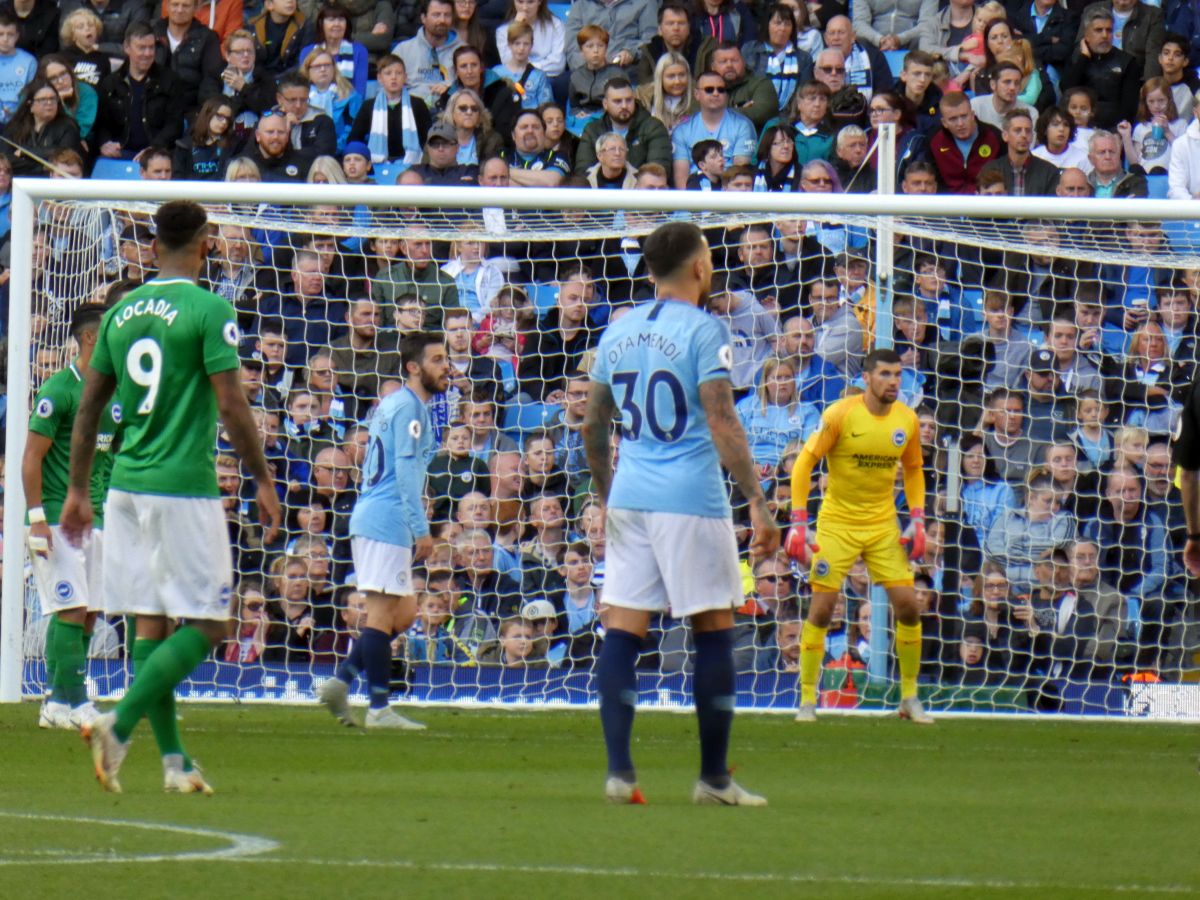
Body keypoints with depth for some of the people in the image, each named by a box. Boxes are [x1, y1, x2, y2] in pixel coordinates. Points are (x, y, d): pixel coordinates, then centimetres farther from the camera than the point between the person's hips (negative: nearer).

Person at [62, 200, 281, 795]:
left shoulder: (120, 312, 10)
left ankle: (173, 758, 8)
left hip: (127, 487, 7)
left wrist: (78, 490, 21)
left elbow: (89, 407, 14)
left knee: (149, 625, 9)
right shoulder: (209, 311, -9)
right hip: (185, 489, -6)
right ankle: (119, 723, -17)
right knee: (204, 626, -2)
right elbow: (232, 406, -12)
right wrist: (263, 482, -3)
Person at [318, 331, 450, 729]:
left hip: (370, 517, 10)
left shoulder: (393, 403, 20)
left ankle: (341, 681, 7)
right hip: (387, 521, -10)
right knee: (383, 612, -7)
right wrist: (421, 528, -19)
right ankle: (379, 708, -7)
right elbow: (405, 470, -17)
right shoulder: (408, 408, -11)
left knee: (404, 613, 12)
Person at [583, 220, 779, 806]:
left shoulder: (618, 332, 12)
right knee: (714, 628, 3)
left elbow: (592, 427, 18)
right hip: (690, 498, -6)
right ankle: (713, 778, 4)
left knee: (623, 630, 3)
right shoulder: (703, 332, -7)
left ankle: (619, 771, -4)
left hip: (629, 496, 6)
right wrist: (757, 504, -15)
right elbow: (722, 424, -15)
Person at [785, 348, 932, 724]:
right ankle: (807, 699, 4)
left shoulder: (906, 420, 0)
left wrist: (917, 520, 4)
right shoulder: (840, 414, -13)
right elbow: (804, 462, -9)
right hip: (837, 522, -3)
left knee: (908, 605, -4)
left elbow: (913, 470, 15)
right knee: (821, 607, -7)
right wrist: (798, 522, -15)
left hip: (883, 524, 3)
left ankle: (910, 698, 9)